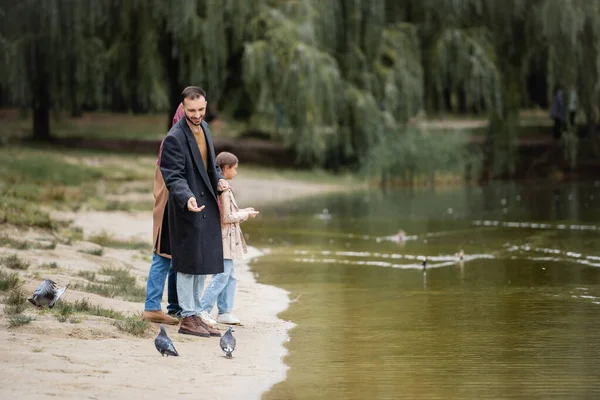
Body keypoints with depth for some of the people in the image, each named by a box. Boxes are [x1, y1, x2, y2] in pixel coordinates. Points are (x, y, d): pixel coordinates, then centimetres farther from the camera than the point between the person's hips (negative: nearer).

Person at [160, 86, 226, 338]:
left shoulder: (204, 127, 9)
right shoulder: (175, 138, -17)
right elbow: (173, 176, -20)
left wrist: (219, 178, 1)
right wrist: (187, 198, -36)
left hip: (206, 207, 9)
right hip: (187, 210, -8)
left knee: (202, 264, 13)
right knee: (189, 264, -3)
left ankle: (196, 315, 22)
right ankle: (187, 318, 4)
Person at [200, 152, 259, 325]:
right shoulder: (223, 189, -18)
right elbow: (226, 218, -18)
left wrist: (242, 212, 13)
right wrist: (245, 215, -6)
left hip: (227, 239, 10)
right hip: (224, 239, -10)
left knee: (230, 276, 13)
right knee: (222, 276, -9)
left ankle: (224, 312, 16)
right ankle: (203, 310, -9)